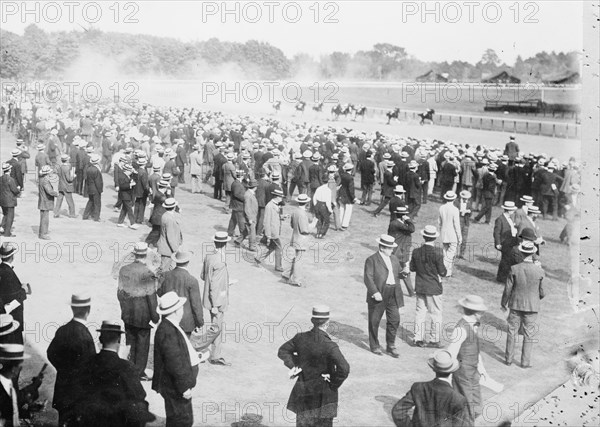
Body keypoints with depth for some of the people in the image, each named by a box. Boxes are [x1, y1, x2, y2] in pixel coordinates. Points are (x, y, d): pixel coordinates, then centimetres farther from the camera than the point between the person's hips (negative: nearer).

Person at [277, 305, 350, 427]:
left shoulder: (300, 338, -8)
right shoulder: (329, 346, -24)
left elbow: (282, 351, 8)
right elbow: (344, 369, -29)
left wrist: (293, 366, 0)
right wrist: (334, 384, -13)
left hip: (303, 390, 4)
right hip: (324, 395, -4)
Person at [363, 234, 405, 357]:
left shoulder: (394, 260, 16)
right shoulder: (372, 260, -5)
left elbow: (398, 275, 20)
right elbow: (368, 278, -12)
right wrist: (375, 292, -21)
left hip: (393, 295, 5)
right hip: (378, 295, -5)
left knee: (394, 320, 3)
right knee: (374, 321, 6)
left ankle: (391, 346, 18)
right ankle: (374, 346, 21)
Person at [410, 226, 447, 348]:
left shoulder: (416, 252, -5)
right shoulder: (437, 253, -19)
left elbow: (412, 268, 4)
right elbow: (442, 273, -15)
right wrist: (444, 267, 4)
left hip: (420, 287, 4)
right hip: (434, 287, -4)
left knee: (420, 312, 13)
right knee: (435, 314, 8)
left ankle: (419, 338, 17)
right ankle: (434, 340, 13)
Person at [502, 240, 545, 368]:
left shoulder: (514, 269, -16)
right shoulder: (539, 271, -16)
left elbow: (508, 289, -8)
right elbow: (541, 291, -3)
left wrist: (504, 303, 7)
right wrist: (540, 297, 21)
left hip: (516, 305, 1)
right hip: (532, 306, -1)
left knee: (512, 331, 16)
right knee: (529, 335, 12)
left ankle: (509, 359, 25)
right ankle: (525, 361, 17)